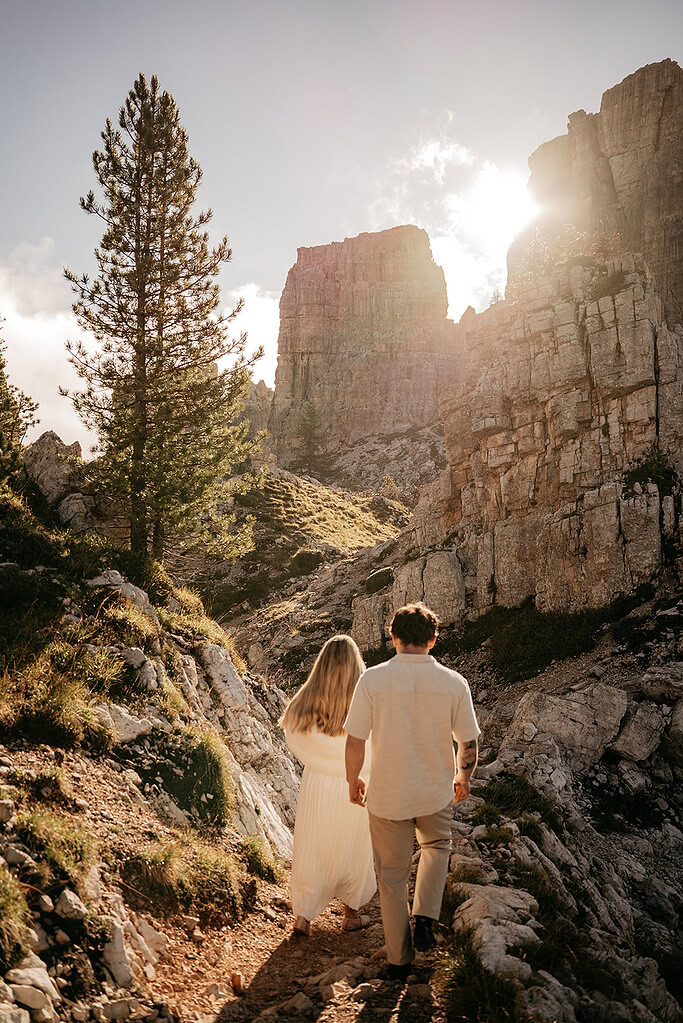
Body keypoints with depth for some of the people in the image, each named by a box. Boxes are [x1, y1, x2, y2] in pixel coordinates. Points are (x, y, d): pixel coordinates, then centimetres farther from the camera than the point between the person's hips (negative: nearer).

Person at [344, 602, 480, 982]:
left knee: (392, 876, 18)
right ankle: (426, 919, 17)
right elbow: (469, 743, -4)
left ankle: (399, 961, 29)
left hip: (387, 797, -1)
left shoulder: (372, 680, -16)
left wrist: (353, 780, 7)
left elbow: (355, 741, -12)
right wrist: (463, 778, 15)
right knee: (437, 847, 32)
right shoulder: (453, 682, -12)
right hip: (436, 794, 1)